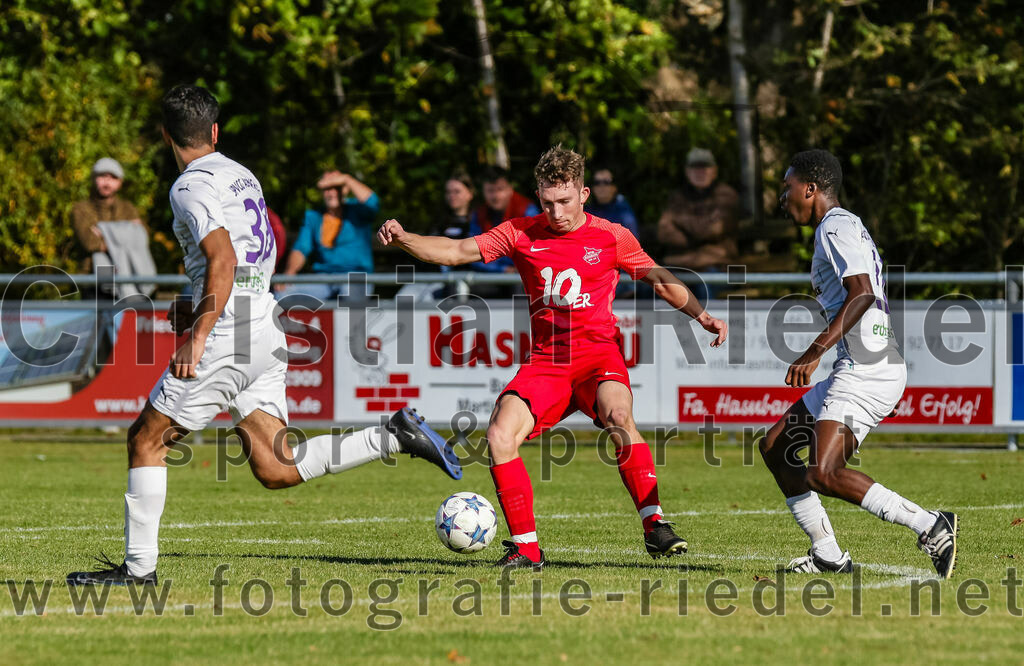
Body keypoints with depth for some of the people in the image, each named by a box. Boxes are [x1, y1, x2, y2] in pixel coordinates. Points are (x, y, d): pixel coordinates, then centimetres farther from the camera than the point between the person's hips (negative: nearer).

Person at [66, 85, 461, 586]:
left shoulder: (191, 186, -9)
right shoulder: (241, 175, 19)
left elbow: (223, 262, -22)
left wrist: (197, 338, -24)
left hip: (228, 337, -8)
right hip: (266, 334, 8)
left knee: (146, 439, 3)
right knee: (276, 469, 4)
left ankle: (138, 566, 3)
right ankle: (395, 438, -5)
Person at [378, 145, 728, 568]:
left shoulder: (611, 237, 3)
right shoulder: (521, 234, 6)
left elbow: (661, 281, 14)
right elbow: (454, 252, 3)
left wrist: (701, 315, 1)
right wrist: (402, 239, -12)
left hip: (598, 355, -3)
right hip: (545, 363, 3)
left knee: (618, 415, -34)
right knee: (500, 435, -19)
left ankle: (655, 525, -30)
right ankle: (525, 547, -7)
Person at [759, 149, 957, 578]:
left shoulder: (837, 228, -10)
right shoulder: (840, 228, 22)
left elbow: (862, 293, -23)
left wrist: (815, 352, -28)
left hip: (866, 371, -11)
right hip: (854, 370, 11)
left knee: (823, 474, -23)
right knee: (775, 446, 14)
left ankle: (930, 526, -21)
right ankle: (827, 556, 13)